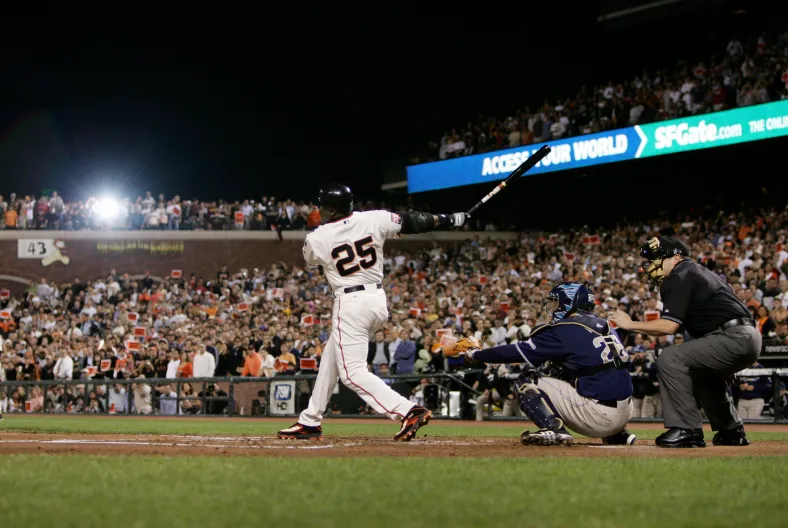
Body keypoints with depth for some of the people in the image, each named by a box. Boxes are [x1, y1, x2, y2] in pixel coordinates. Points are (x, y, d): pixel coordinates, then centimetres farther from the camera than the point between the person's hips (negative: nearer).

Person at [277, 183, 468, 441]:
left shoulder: (316, 239, -9)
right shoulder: (374, 219, -4)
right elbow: (410, 222, 3)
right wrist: (444, 219, 16)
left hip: (350, 304, -7)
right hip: (378, 301, 7)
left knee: (353, 372, -6)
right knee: (330, 359, 20)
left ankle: (409, 411, -22)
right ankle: (310, 422, 30)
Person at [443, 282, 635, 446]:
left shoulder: (564, 331, -6)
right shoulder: (604, 326, 15)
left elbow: (517, 352, -2)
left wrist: (474, 353, 9)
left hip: (598, 416, -8)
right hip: (624, 414, 8)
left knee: (526, 383, 0)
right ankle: (617, 436, 22)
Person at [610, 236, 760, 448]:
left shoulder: (679, 277, -7)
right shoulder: (698, 271, 23)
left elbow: (668, 326, -15)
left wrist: (630, 324, -5)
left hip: (734, 338, -11)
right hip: (749, 339, 11)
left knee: (669, 358, -16)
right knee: (700, 371, 33)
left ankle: (687, 430, -16)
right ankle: (732, 431, 34)